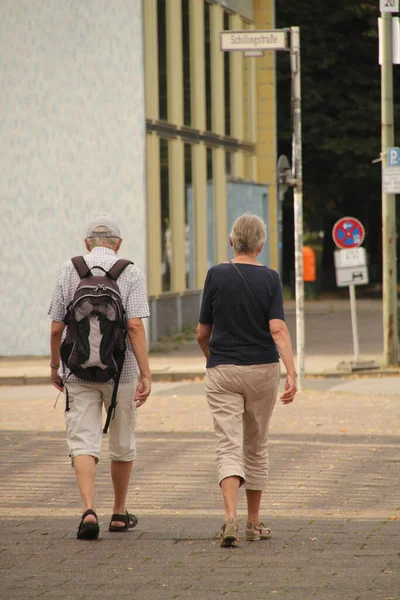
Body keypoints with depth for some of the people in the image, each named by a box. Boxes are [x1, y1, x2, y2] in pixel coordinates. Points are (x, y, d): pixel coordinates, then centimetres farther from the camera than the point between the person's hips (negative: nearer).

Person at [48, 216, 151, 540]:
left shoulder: (69, 271, 2)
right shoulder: (130, 273, -4)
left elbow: (56, 328, 2)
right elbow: (135, 326, -13)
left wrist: (55, 366, 17)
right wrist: (146, 374, -13)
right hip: (120, 370, 0)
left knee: (83, 443, -3)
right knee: (122, 443, 16)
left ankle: (89, 510, -23)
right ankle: (119, 513, 26)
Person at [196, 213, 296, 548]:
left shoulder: (217, 275, -3)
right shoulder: (270, 278, -3)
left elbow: (202, 333, 3)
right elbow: (278, 329, -15)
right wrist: (292, 373, -20)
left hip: (222, 370, -1)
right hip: (263, 370, 1)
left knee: (229, 447, -6)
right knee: (256, 447, 16)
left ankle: (231, 517, -26)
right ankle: (254, 523, 23)